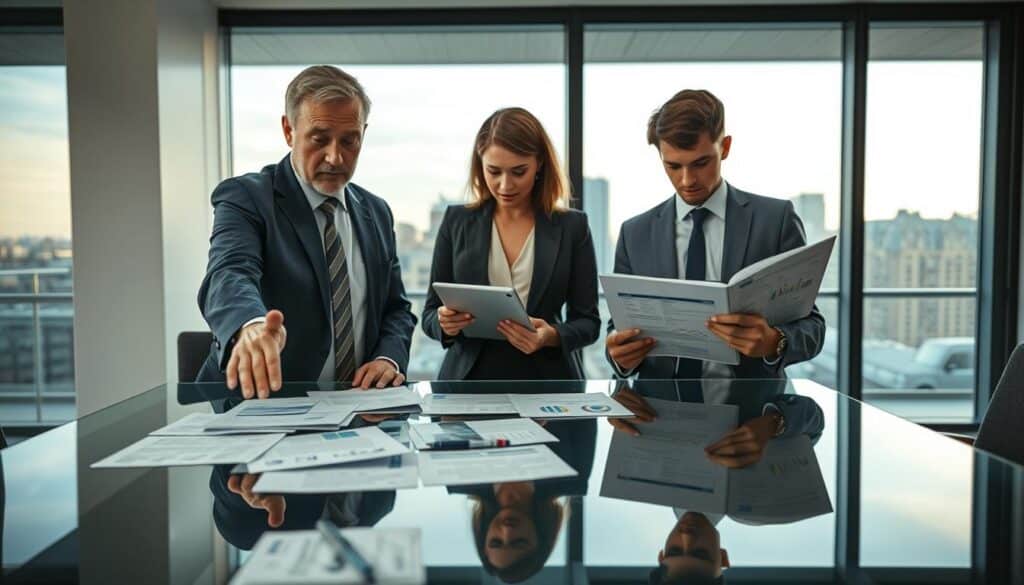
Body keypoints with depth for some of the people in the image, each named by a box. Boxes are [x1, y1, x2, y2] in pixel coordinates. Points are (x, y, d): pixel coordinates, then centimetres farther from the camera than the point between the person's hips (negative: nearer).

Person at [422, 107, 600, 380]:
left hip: (547, 380, -1)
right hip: (469, 377, 2)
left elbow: (588, 321, 5)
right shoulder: (457, 221, 6)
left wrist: (553, 336, -14)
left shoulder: (572, 226, 3)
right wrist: (445, 323, -12)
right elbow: (431, 313, 9)